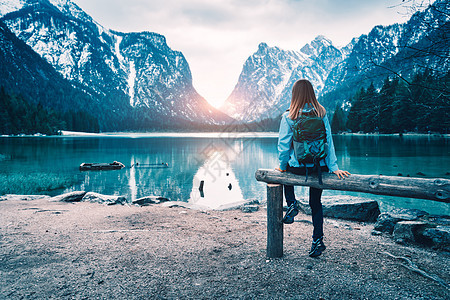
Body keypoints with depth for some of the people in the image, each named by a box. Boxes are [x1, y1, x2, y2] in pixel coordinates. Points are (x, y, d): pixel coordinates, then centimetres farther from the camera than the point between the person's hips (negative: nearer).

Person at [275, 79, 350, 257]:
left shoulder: (288, 117, -9)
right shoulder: (321, 114, -3)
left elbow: (283, 144, -7)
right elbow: (328, 140, -5)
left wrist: (282, 166, 6)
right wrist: (334, 167, -5)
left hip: (298, 167, -2)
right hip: (319, 167, 2)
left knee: (286, 171, 34)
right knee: (316, 202, 17)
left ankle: (292, 204, 17)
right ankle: (318, 240, 19)